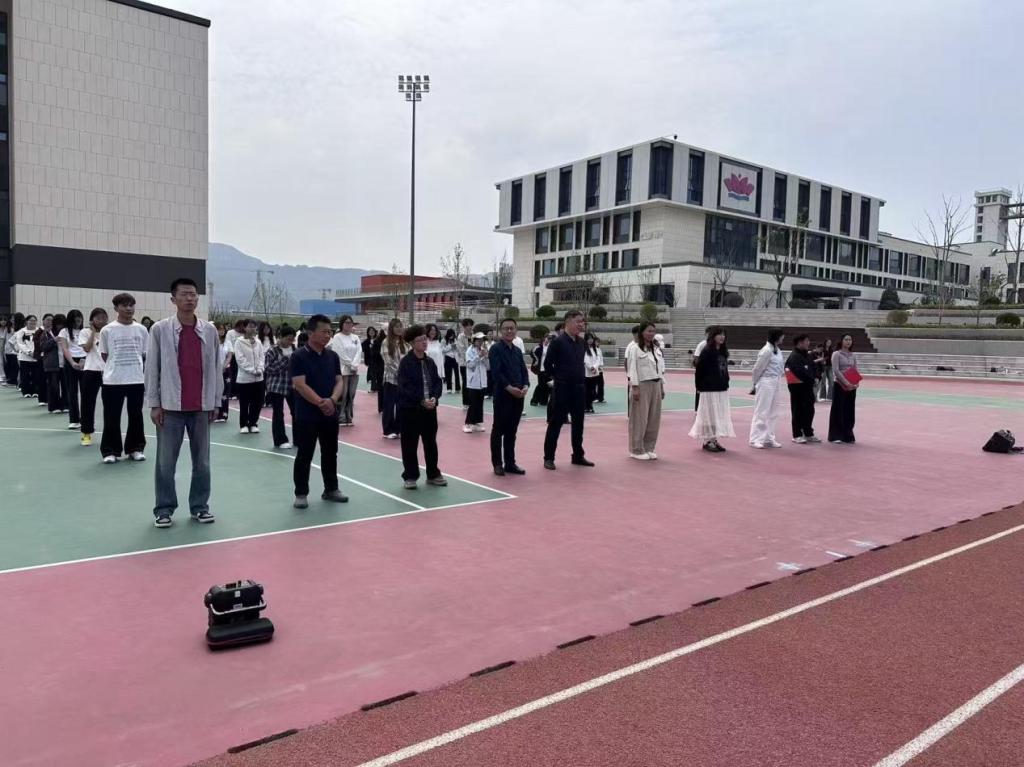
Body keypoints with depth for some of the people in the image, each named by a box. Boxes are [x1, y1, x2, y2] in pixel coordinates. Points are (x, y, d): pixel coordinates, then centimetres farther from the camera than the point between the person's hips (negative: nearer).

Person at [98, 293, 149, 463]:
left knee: (136, 416, 8)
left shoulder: (141, 329, 4)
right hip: (112, 381, -2)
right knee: (112, 417, 3)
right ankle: (110, 451, 12)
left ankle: (135, 449, 20)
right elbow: (104, 355, 7)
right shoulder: (107, 330, -1)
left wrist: (143, 373, 7)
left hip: (137, 380, 2)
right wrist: (115, 368, 6)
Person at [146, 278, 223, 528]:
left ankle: (199, 506, 21)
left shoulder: (210, 330, 4)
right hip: (170, 406, -2)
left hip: (201, 407, 2)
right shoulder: (159, 329, -2)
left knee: (202, 460, 9)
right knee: (166, 461, 5)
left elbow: (216, 367, 7)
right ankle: (164, 508, 17)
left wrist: (216, 402, 6)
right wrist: (153, 404, -3)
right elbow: (152, 368, 0)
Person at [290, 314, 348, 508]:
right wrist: (321, 403, -20)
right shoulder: (298, 356, -10)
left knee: (330, 453, 14)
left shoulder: (333, 356, 7)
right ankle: (301, 494, 14)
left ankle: (331, 489, 27)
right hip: (306, 416, -5)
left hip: (330, 414, 5)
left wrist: (332, 400, -14)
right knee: (304, 455, 3)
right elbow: (300, 385, -16)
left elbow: (339, 381, 5)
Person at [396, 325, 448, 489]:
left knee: (431, 442, 13)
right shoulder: (405, 362, -10)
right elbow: (405, 387, -16)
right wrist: (421, 401, -21)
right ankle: (410, 476, 15)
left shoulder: (430, 361, 8)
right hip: (410, 408, -5)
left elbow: (437, 382, 7)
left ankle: (433, 474, 25)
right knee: (410, 445, 3)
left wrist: (434, 398, -11)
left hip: (430, 407, 5)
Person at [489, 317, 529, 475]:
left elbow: (524, 371, 12)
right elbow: (496, 372, -15)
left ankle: (510, 463, 19)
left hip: (518, 396, 6)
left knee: (511, 431, 12)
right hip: (502, 395, -6)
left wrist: (526, 386, -6)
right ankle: (497, 464, 10)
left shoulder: (517, 351, 15)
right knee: (498, 430, 2)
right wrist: (509, 388, -21)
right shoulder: (495, 349, -6)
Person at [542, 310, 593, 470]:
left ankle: (578, 456, 24)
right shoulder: (558, 342, -12)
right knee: (556, 423, 0)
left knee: (578, 423, 12)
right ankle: (548, 457, 7)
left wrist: (579, 377, 12)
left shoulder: (582, 342, 8)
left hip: (579, 388, 6)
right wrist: (558, 377, 2)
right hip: (562, 388, -6)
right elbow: (547, 364, -9)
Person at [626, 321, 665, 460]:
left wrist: (662, 386, 12)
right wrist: (635, 387, -17)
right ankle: (637, 450, 6)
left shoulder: (656, 348, 15)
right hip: (642, 385, -7)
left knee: (654, 419, 8)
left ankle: (649, 448, 18)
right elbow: (632, 368, -12)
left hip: (655, 385, 7)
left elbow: (661, 368, 17)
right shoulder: (635, 348, -7)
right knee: (640, 419, -2)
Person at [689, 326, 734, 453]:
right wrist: (699, 387, -9)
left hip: (722, 389, 7)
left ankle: (714, 440, 19)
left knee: (720, 415, 11)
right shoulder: (706, 351, -12)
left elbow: (725, 369, 15)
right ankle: (707, 441, 9)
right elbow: (699, 370, -11)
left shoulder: (723, 351, 9)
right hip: (710, 389, -7)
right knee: (709, 414, 0)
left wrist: (726, 383, 9)